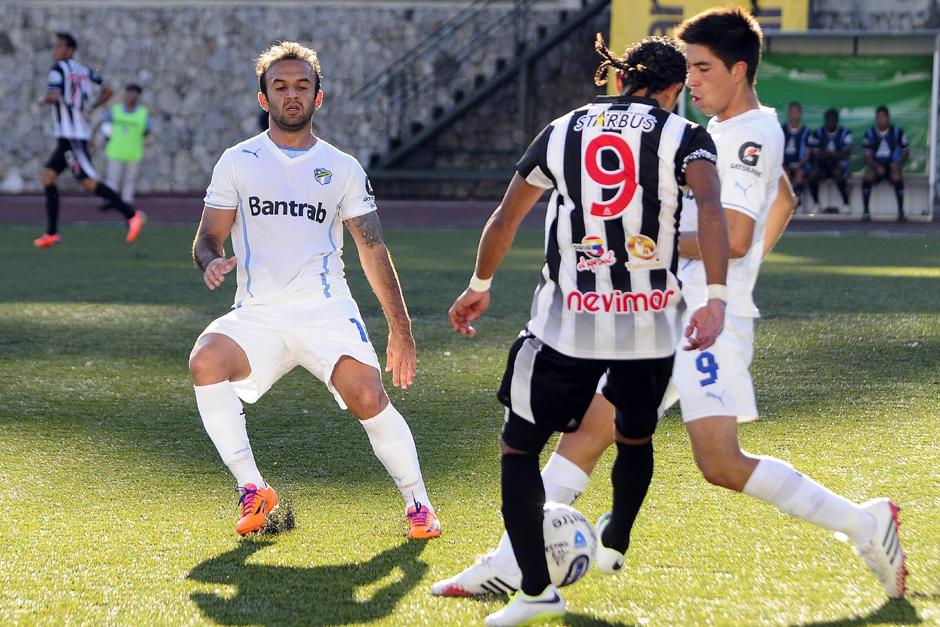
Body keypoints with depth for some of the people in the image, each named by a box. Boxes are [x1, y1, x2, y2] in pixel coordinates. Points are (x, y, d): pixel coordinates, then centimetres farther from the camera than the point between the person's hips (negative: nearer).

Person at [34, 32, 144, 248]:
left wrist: (43, 100, -2)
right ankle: (51, 233, 9)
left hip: (71, 136, -9)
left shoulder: (58, 69, -10)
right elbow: (107, 91, 12)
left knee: (88, 182, -12)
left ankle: (131, 214, -17)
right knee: (48, 176, 11)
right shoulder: (85, 70, 13)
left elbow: (54, 97, -23)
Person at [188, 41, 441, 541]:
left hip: (326, 311, -1)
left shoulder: (342, 169, 10)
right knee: (206, 360, -28)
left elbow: (373, 250, 10)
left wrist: (400, 328, 2)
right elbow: (207, 239, 11)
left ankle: (417, 502, 0)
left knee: (368, 396, -23)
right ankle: (253, 491, -15)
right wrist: (212, 262, -14)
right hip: (257, 315, 1)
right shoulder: (237, 162, 10)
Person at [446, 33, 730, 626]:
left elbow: (505, 218, 18)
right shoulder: (684, 136, 4)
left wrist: (480, 286, 32)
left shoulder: (562, 131, 12)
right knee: (635, 440, 26)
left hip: (567, 324, 0)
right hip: (650, 325, 0)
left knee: (520, 447, 9)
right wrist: (716, 298, -21)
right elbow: (711, 209, -16)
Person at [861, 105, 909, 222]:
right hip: (875, 166, 1)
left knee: (897, 177, -33)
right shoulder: (870, 133, 2)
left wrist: (898, 163, -12)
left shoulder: (897, 131, 1)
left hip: (892, 166, -1)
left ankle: (901, 211, -26)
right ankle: (866, 211, -26)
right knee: (867, 177, -31)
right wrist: (876, 166, -19)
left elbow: (906, 151, 6)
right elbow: (866, 155, -2)